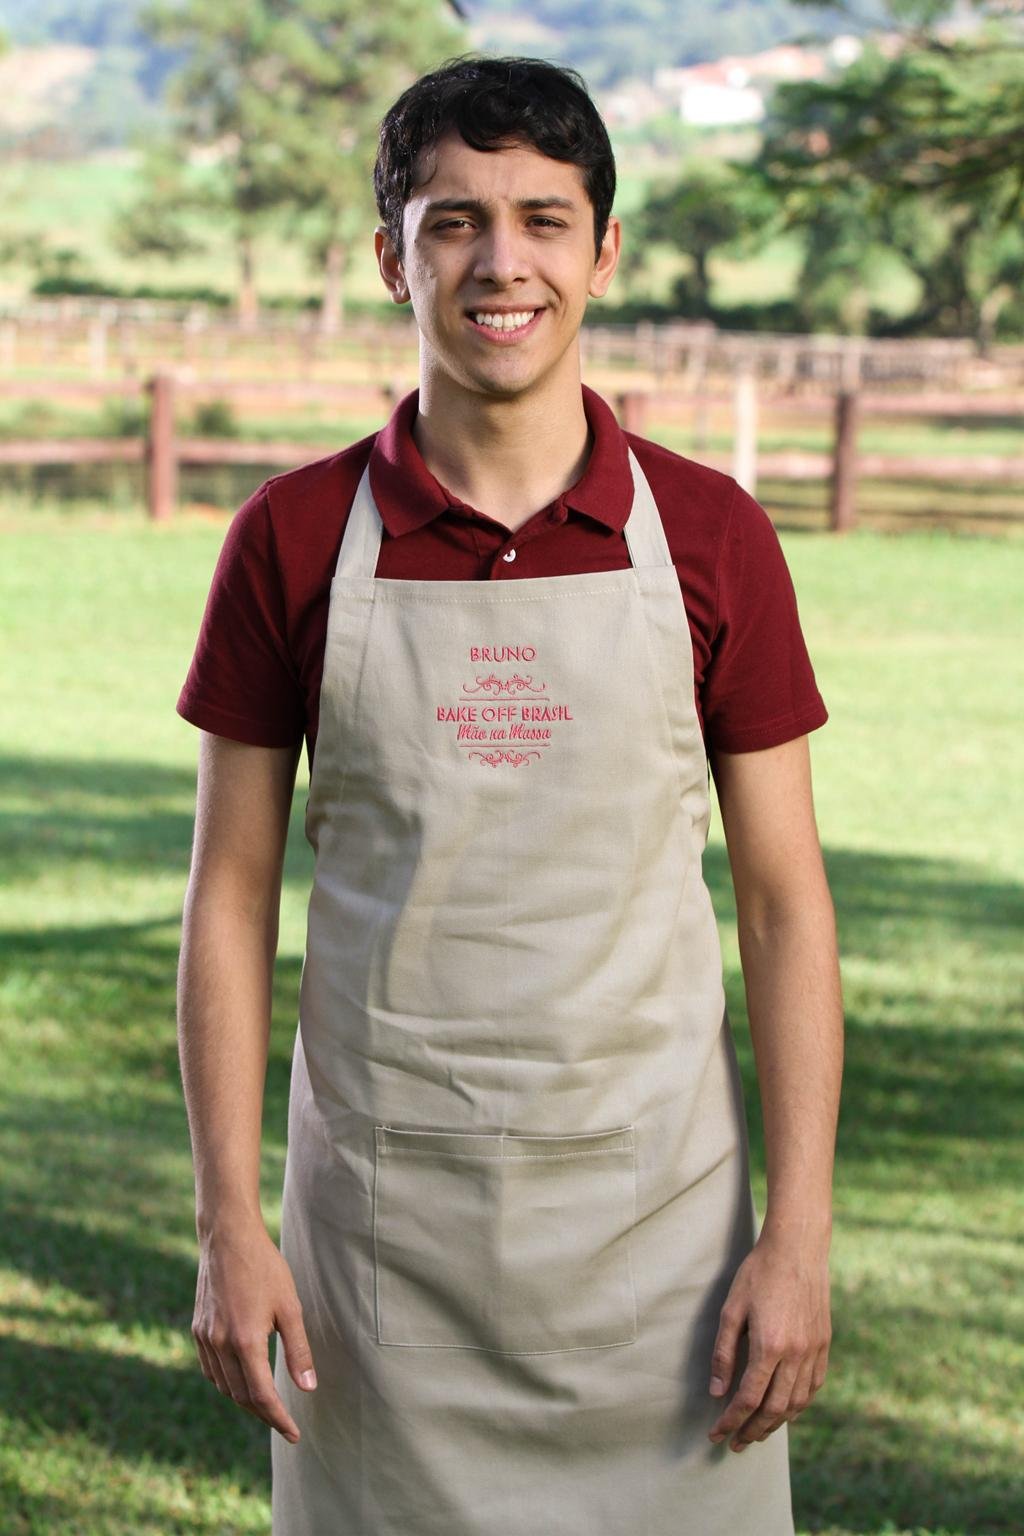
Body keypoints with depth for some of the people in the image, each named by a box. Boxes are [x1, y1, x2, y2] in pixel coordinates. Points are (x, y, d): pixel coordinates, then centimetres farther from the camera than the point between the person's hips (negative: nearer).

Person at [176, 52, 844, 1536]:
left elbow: (784, 903, 1)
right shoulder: (295, 539, -1)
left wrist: (800, 1236, -5)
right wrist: (229, 1223, -3)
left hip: (651, 1214, 0)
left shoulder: (710, 538, -1)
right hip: (380, 1218, 0)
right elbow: (231, 898, 3)